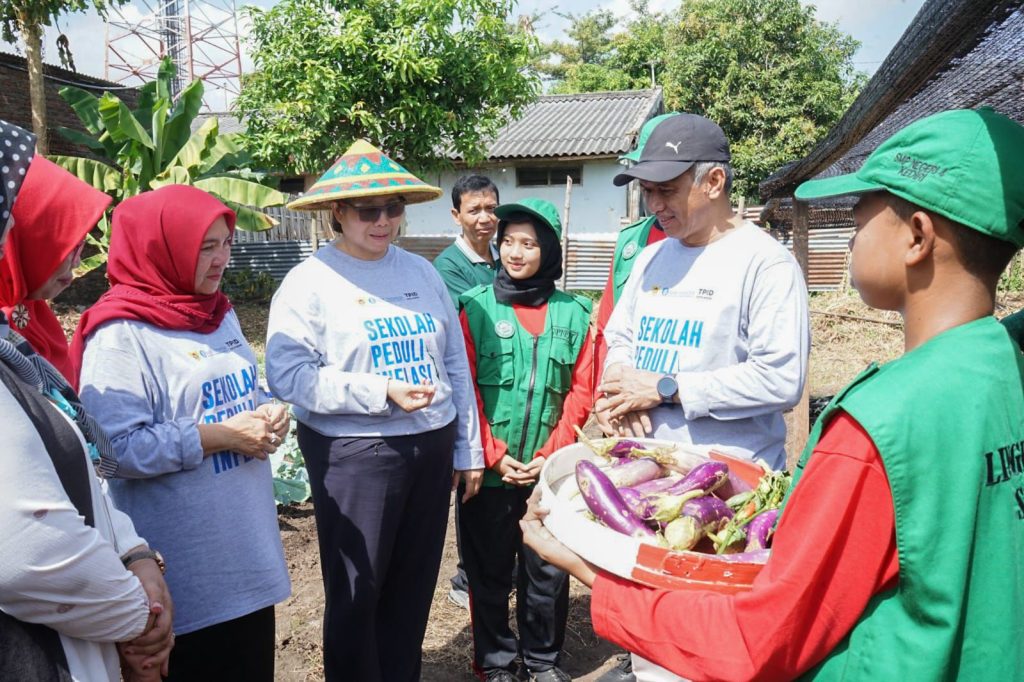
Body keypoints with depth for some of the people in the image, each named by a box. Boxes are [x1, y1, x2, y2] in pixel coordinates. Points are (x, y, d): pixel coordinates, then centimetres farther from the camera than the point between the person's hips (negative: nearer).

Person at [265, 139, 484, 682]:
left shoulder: (421, 271, 9)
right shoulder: (311, 281, -5)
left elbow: (455, 364, 11)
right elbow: (288, 375, -15)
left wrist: (469, 449, 10)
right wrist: (382, 392, -21)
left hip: (432, 446, 5)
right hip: (354, 453, -4)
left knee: (413, 586, 16)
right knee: (355, 593, 8)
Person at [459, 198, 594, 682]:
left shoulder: (573, 312, 1)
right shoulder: (476, 307, -3)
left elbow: (581, 391, 0)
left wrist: (551, 454, -8)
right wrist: (493, 456, -11)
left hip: (549, 471, 1)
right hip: (489, 470, -1)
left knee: (548, 570, 12)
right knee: (489, 571, 12)